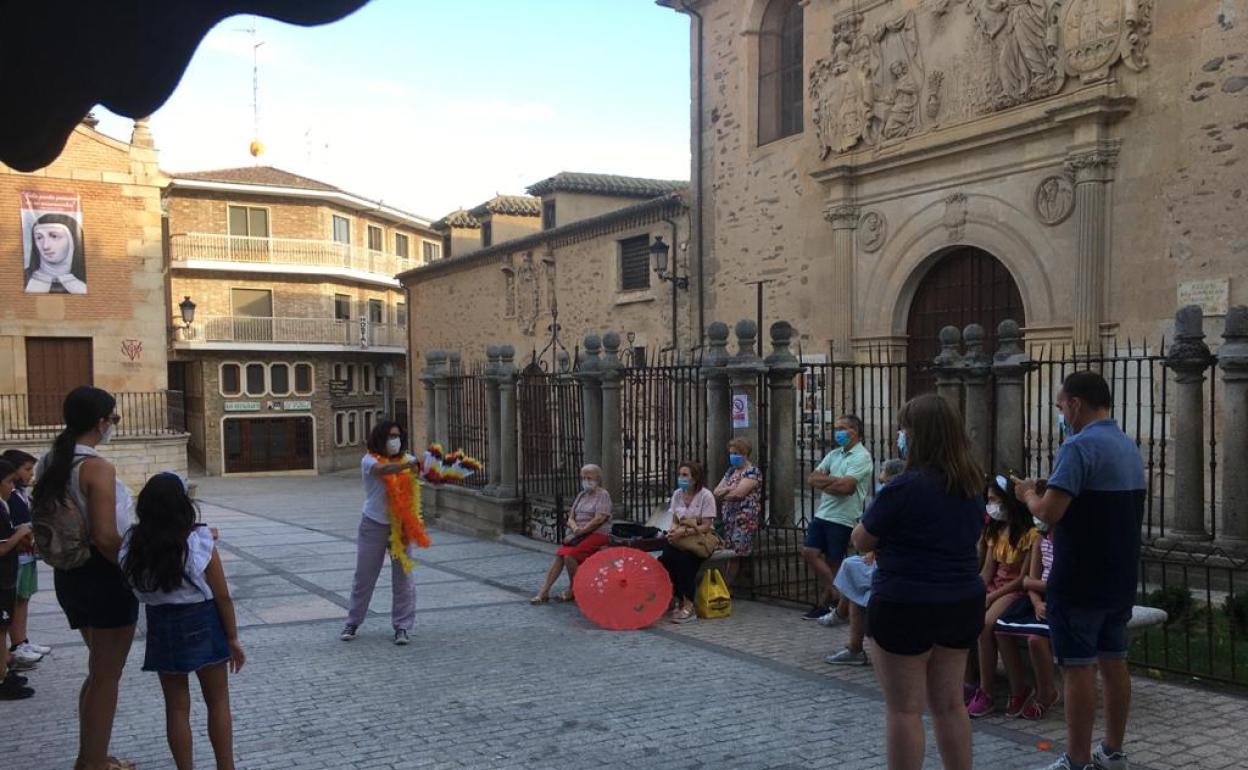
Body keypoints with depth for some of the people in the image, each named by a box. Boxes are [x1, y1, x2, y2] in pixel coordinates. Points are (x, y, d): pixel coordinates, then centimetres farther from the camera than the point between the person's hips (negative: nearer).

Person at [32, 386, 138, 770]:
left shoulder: (51, 462, 6)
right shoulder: (98, 468, -20)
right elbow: (105, 537, -25)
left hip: (69, 572, 9)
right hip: (104, 575, -9)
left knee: (99, 669, 24)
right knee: (107, 676, 6)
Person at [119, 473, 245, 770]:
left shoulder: (133, 545, -9)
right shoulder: (199, 540, -16)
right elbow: (222, 596, -11)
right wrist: (233, 638, -1)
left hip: (162, 629, 2)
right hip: (202, 624, -2)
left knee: (177, 706, 14)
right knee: (218, 703, 13)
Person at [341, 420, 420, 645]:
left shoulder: (406, 459, 4)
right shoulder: (369, 460, -8)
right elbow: (383, 470, -30)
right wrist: (411, 464, -44)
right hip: (374, 525, -2)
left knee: (403, 576, 1)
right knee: (364, 576, 8)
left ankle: (402, 627, 10)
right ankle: (353, 623, 23)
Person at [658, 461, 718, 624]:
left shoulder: (705, 496, -9)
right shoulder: (677, 494, 9)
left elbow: (706, 526, -14)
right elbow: (675, 521, 13)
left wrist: (683, 532, -26)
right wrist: (673, 530, -12)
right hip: (680, 537, 5)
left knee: (685, 557, -35)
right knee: (665, 557, -27)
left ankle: (688, 606, -29)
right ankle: (677, 599, -16)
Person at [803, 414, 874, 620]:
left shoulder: (862, 457, -8)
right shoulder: (834, 454, 16)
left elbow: (845, 486, -20)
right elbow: (812, 479, 8)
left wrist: (824, 480, -3)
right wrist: (835, 482, -10)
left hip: (842, 518, -7)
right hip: (822, 514, 7)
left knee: (832, 562, 1)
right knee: (809, 552, 1)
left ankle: (824, 604, 12)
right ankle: (836, 595, 11)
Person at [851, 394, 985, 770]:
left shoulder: (904, 487, -18)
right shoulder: (972, 485, 4)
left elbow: (861, 541, -8)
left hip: (906, 608, -7)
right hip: (963, 604, 7)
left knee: (904, 709, 3)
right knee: (950, 704, 16)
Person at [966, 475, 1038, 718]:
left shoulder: (1030, 534, -11)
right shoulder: (995, 530, 14)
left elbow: (1024, 578, -14)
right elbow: (987, 571, 10)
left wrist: (991, 597, -16)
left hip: (1017, 591, -7)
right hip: (994, 587, 7)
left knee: (985, 624, -32)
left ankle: (985, 694, -22)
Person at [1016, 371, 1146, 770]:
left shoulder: (1079, 446, -18)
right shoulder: (1129, 446, 11)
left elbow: (1049, 512, -24)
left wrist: (1029, 495, -4)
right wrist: (1050, 489, 16)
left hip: (1080, 581, -8)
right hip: (1121, 577, 9)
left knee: (1078, 667, -2)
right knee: (1114, 661, 15)